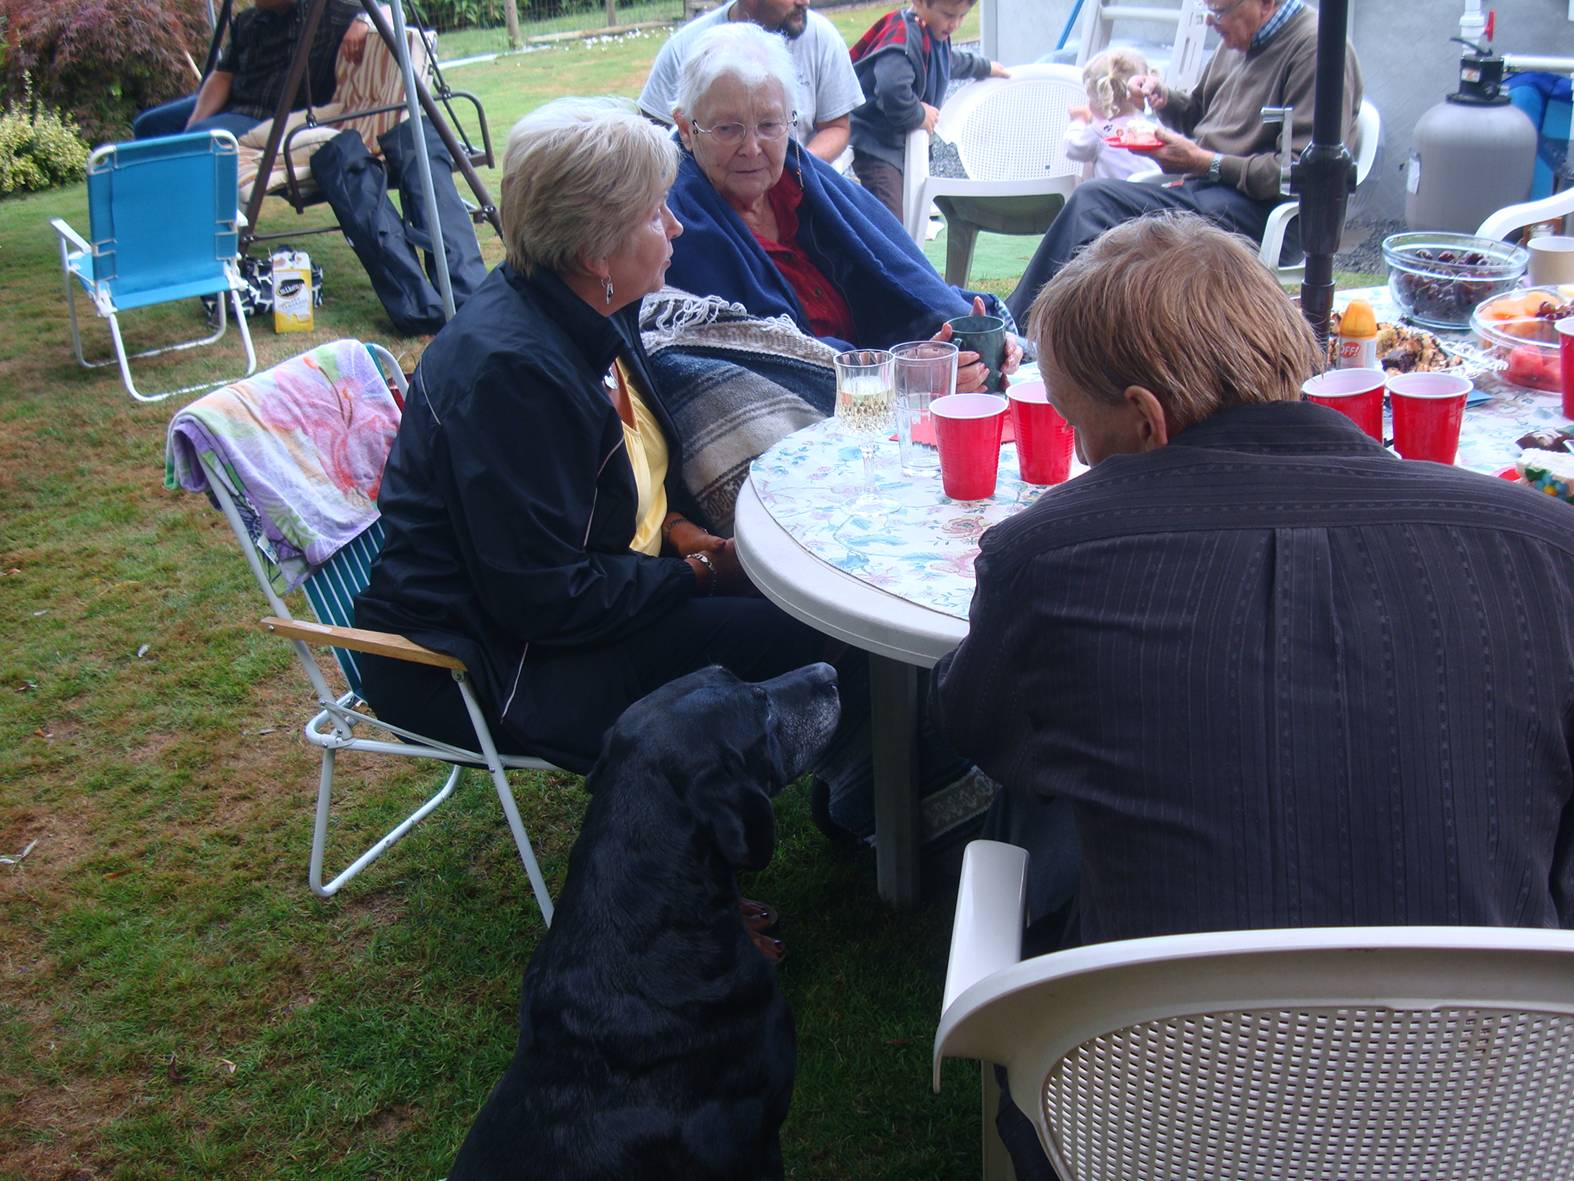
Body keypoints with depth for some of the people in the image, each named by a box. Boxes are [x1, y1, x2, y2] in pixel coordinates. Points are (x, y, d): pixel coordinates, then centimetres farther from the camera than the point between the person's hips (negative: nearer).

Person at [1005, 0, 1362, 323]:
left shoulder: (1315, 48, -13)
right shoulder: (1240, 41, 15)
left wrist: (1203, 162, -18)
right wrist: (1162, 97, 7)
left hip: (1265, 213, -9)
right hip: (1205, 189, 9)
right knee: (1092, 197, -11)